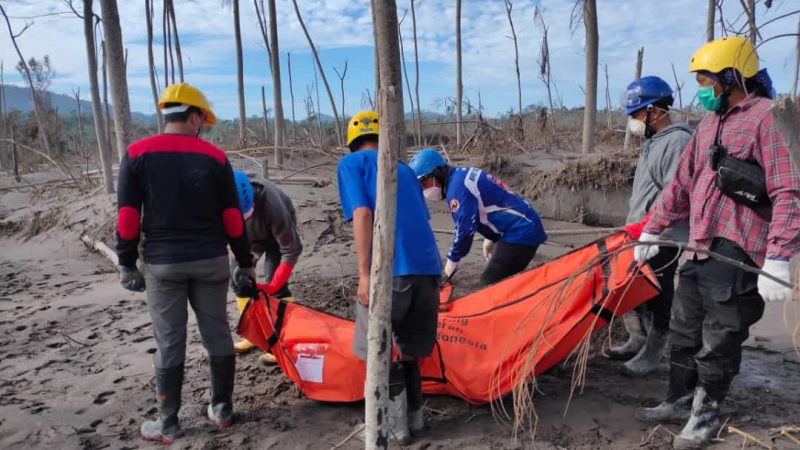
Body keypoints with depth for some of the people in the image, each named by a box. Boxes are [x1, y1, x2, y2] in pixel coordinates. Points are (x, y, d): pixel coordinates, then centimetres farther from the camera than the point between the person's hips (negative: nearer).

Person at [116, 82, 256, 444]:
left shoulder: (137, 153, -2)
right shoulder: (215, 156, -1)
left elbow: (128, 217, -4)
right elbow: (233, 219, -1)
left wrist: (127, 264, 5)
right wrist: (245, 264, 7)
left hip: (162, 263, 0)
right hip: (211, 261, 1)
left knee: (169, 343, 8)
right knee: (217, 335, 12)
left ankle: (168, 425, 18)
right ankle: (222, 409, 24)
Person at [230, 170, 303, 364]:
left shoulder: (271, 205, -43)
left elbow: (292, 250, -34)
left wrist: (274, 285, -35)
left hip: (277, 231, -4)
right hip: (247, 235, 4)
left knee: (274, 284, -17)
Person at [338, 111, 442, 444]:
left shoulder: (351, 163, 9)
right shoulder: (404, 169, 25)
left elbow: (362, 213, -8)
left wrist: (364, 273, -10)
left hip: (389, 270, -6)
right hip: (427, 267, 6)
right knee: (407, 347, 21)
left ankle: (396, 425, 16)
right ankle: (413, 417, 30)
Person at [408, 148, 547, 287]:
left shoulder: (457, 186, -18)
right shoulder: (463, 175, 13)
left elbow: (465, 228, -22)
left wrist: (452, 260, -8)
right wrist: (490, 239, 25)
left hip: (520, 232, -10)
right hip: (525, 228, 10)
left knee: (489, 284, -11)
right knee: (500, 283, 16)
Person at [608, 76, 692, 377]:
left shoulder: (677, 141, -15)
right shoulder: (652, 142, 16)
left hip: (662, 240, -10)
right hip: (638, 236, 10)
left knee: (658, 298, 2)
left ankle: (653, 353, 15)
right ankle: (637, 341, 32)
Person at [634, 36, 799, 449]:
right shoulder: (709, 124, 15)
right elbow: (681, 184, 20)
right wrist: (650, 232, 19)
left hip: (736, 257, -8)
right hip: (699, 253, 8)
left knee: (718, 345, 6)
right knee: (684, 334, 17)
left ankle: (706, 414, 25)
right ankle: (680, 401, 34)